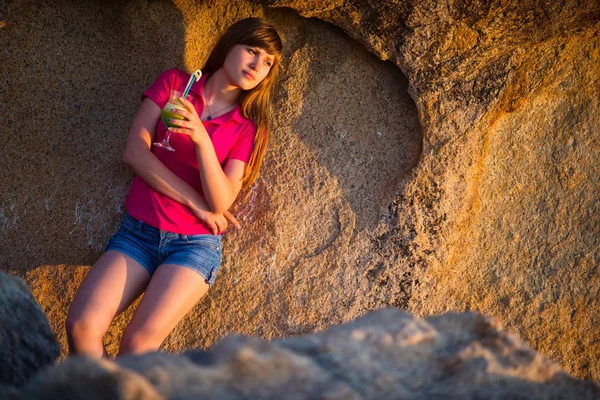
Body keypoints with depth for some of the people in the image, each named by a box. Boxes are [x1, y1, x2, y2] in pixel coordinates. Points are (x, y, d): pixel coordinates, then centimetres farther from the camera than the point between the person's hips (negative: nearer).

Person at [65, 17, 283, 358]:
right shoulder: (174, 84, 6)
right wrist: (197, 204, -7)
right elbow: (135, 151, -3)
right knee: (81, 326, -19)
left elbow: (221, 202, -9)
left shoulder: (248, 127, 4)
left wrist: (201, 138, -24)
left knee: (139, 343, -20)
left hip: (195, 244, -1)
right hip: (138, 232, 1)